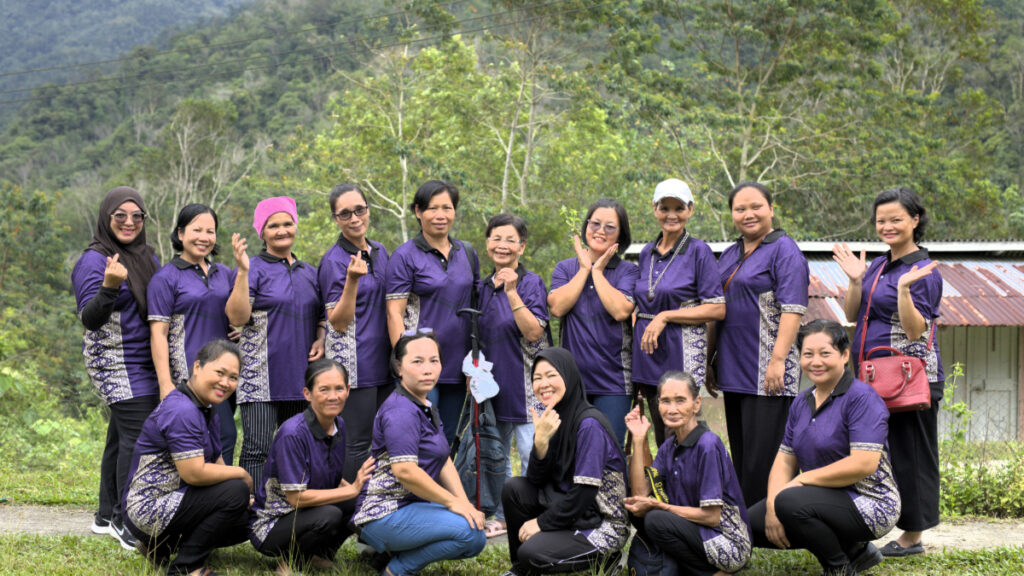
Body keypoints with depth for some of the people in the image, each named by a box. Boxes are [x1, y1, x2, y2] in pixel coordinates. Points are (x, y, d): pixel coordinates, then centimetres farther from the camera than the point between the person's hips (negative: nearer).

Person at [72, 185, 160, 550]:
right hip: (117, 363, -7)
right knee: (137, 437, -13)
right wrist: (109, 286, -29)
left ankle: (106, 516, 17)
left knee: (121, 438, 10)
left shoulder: (148, 257, 15)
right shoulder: (94, 260, -7)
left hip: (144, 362, 7)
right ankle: (125, 522, -8)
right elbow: (89, 318, -13)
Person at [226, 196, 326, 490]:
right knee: (257, 448, -10)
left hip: (301, 376, 5)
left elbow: (322, 317, 26)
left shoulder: (309, 273, 16)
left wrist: (320, 341, 5)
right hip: (261, 377, -5)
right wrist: (242, 271, -20)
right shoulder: (255, 270, -1)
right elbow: (237, 317, -13)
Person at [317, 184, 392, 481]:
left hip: (384, 361, 7)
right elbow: (338, 322, -14)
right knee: (359, 443, -4)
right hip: (354, 364, -7)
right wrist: (352, 279, -26)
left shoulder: (380, 251, 12)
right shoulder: (333, 261, -9)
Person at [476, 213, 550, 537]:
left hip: (526, 383, -6)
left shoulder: (531, 283, -6)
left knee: (531, 454, -8)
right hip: (492, 382, 7)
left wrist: (512, 292, -24)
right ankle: (502, 517, 23)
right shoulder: (482, 288, 11)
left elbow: (534, 331, -18)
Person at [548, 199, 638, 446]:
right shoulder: (565, 268, 11)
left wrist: (597, 271, -6)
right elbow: (557, 307, -8)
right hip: (572, 377, 2)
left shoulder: (628, 271, 3)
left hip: (612, 380, -2)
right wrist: (584, 269, -3)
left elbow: (621, 310, -15)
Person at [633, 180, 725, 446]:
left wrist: (666, 317, -15)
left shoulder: (699, 251, -5)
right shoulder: (647, 253, 13)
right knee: (662, 443, 9)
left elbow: (717, 309, -10)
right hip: (648, 355, 6)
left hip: (682, 356, -6)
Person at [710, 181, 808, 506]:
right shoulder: (730, 255, 19)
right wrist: (710, 361, 20)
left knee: (762, 458, -8)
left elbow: (792, 309, -15)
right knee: (741, 457, 10)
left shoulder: (784, 251, -5)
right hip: (734, 371, 8)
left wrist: (778, 360, -22)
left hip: (766, 375, -8)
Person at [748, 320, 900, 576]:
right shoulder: (802, 402, 10)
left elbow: (864, 464, -24)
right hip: (830, 497, 9)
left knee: (791, 502, -31)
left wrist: (802, 480, -17)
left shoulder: (862, 398, -14)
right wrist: (773, 503, -11)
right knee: (753, 523, -1)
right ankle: (853, 549, 10)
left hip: (869, 505, -9)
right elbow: (785, 459, 8)